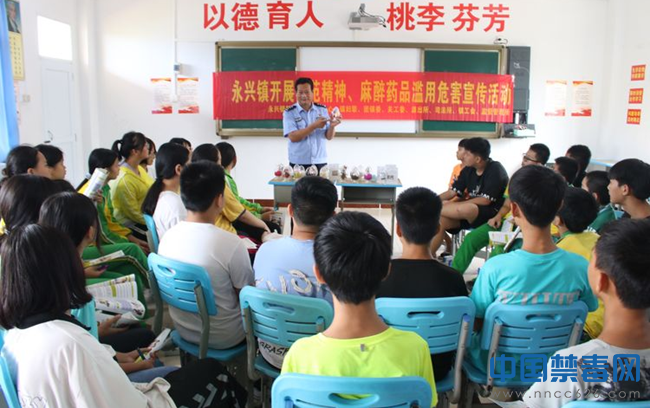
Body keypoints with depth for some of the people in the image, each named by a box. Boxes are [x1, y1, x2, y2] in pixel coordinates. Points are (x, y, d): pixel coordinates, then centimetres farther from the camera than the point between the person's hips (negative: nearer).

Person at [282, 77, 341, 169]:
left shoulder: (322, 109, 4)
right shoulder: (289, 112, -3)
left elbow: (329, 137, 3)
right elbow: (293, 137, -14)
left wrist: (332, 126, -18)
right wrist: (314, 126, -21)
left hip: (320, 162, 2)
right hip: (298, 163, -2)